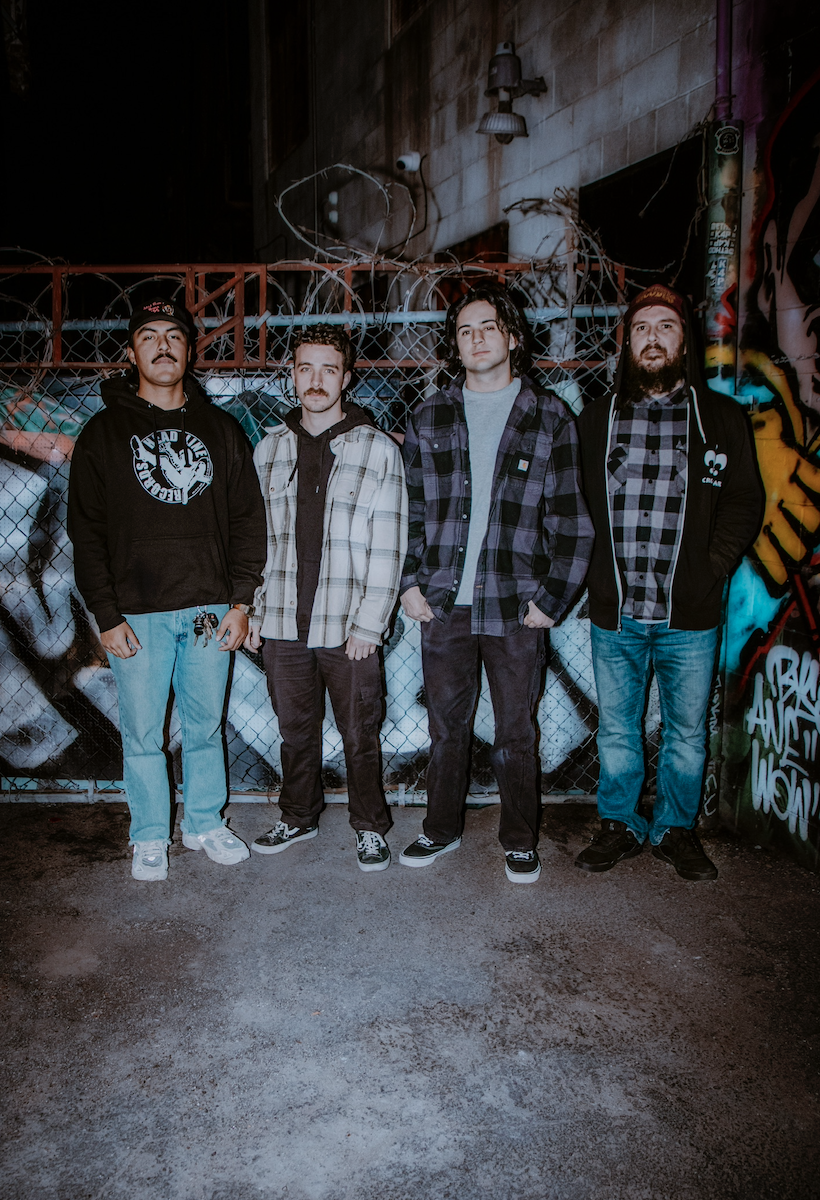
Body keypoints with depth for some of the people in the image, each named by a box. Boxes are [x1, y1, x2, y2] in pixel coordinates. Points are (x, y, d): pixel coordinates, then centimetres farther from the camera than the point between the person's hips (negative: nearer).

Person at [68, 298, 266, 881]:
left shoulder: (221, 428, 8)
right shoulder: (104, 433, 3)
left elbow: (248, 519, 6)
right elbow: (87, 531, -1)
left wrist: (241, 602, -1)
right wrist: (107, 616, -8)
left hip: (210, 609, 2)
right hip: (137, 613, -1)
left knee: (206, 725, 12)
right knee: (142, 733, 7)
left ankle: (206, 823, 30)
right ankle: (151, 837, 24)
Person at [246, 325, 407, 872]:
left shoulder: (378, 449, -3)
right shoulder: (269, 449, 8)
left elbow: (387, 548, -7)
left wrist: (369, 623, -11)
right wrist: (253, 609, 7)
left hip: (350, 627, -3)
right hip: (282, 623, 3)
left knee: (360, 735, 7)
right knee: (295, 729, 16)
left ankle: (370, 826, 27)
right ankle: (299, 817, 36)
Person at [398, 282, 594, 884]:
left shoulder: (550, 418, 3)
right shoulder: (430, 418, 10)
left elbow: (570, 518, 1)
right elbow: (408, 507, 11)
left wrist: (553, 597, -5)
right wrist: (409, 581, 2)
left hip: (517, 607, -2)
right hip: (443, 604, 2)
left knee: (517, 732, 7)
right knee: (446, 725, 12)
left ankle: (520, 840, 26)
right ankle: (442, 829, 30)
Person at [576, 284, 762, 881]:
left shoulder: (722, 417, 4)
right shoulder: (597, 417, 8)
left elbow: (744, 502, 5)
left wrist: (709, 569, -5)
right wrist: (593, 574, 0)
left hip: (690, 613, -1)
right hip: (615, 610, 1)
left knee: (687, 731, 11)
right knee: (616, 729, 12)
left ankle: (676, 828, 31)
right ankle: (620, 825, 29)